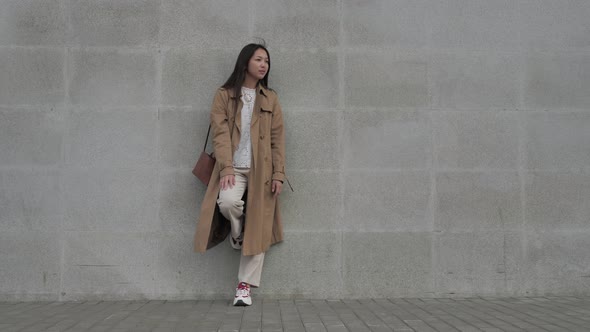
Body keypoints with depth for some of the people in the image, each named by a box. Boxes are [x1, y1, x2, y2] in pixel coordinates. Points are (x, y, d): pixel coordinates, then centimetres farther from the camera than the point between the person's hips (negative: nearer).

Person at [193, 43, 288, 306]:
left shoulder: (270, 98, 12)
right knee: (228, 202, -31)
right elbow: (220, 133, -5)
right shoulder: (224, 95, 5)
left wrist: (278, 173, -3)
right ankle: (236, 232, 6)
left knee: (258, 228, -2)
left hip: (261, 170, 2)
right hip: (233, 168, -2)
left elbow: (277, 138, 7)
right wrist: (226, 168, -17)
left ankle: (245, 286, 6)